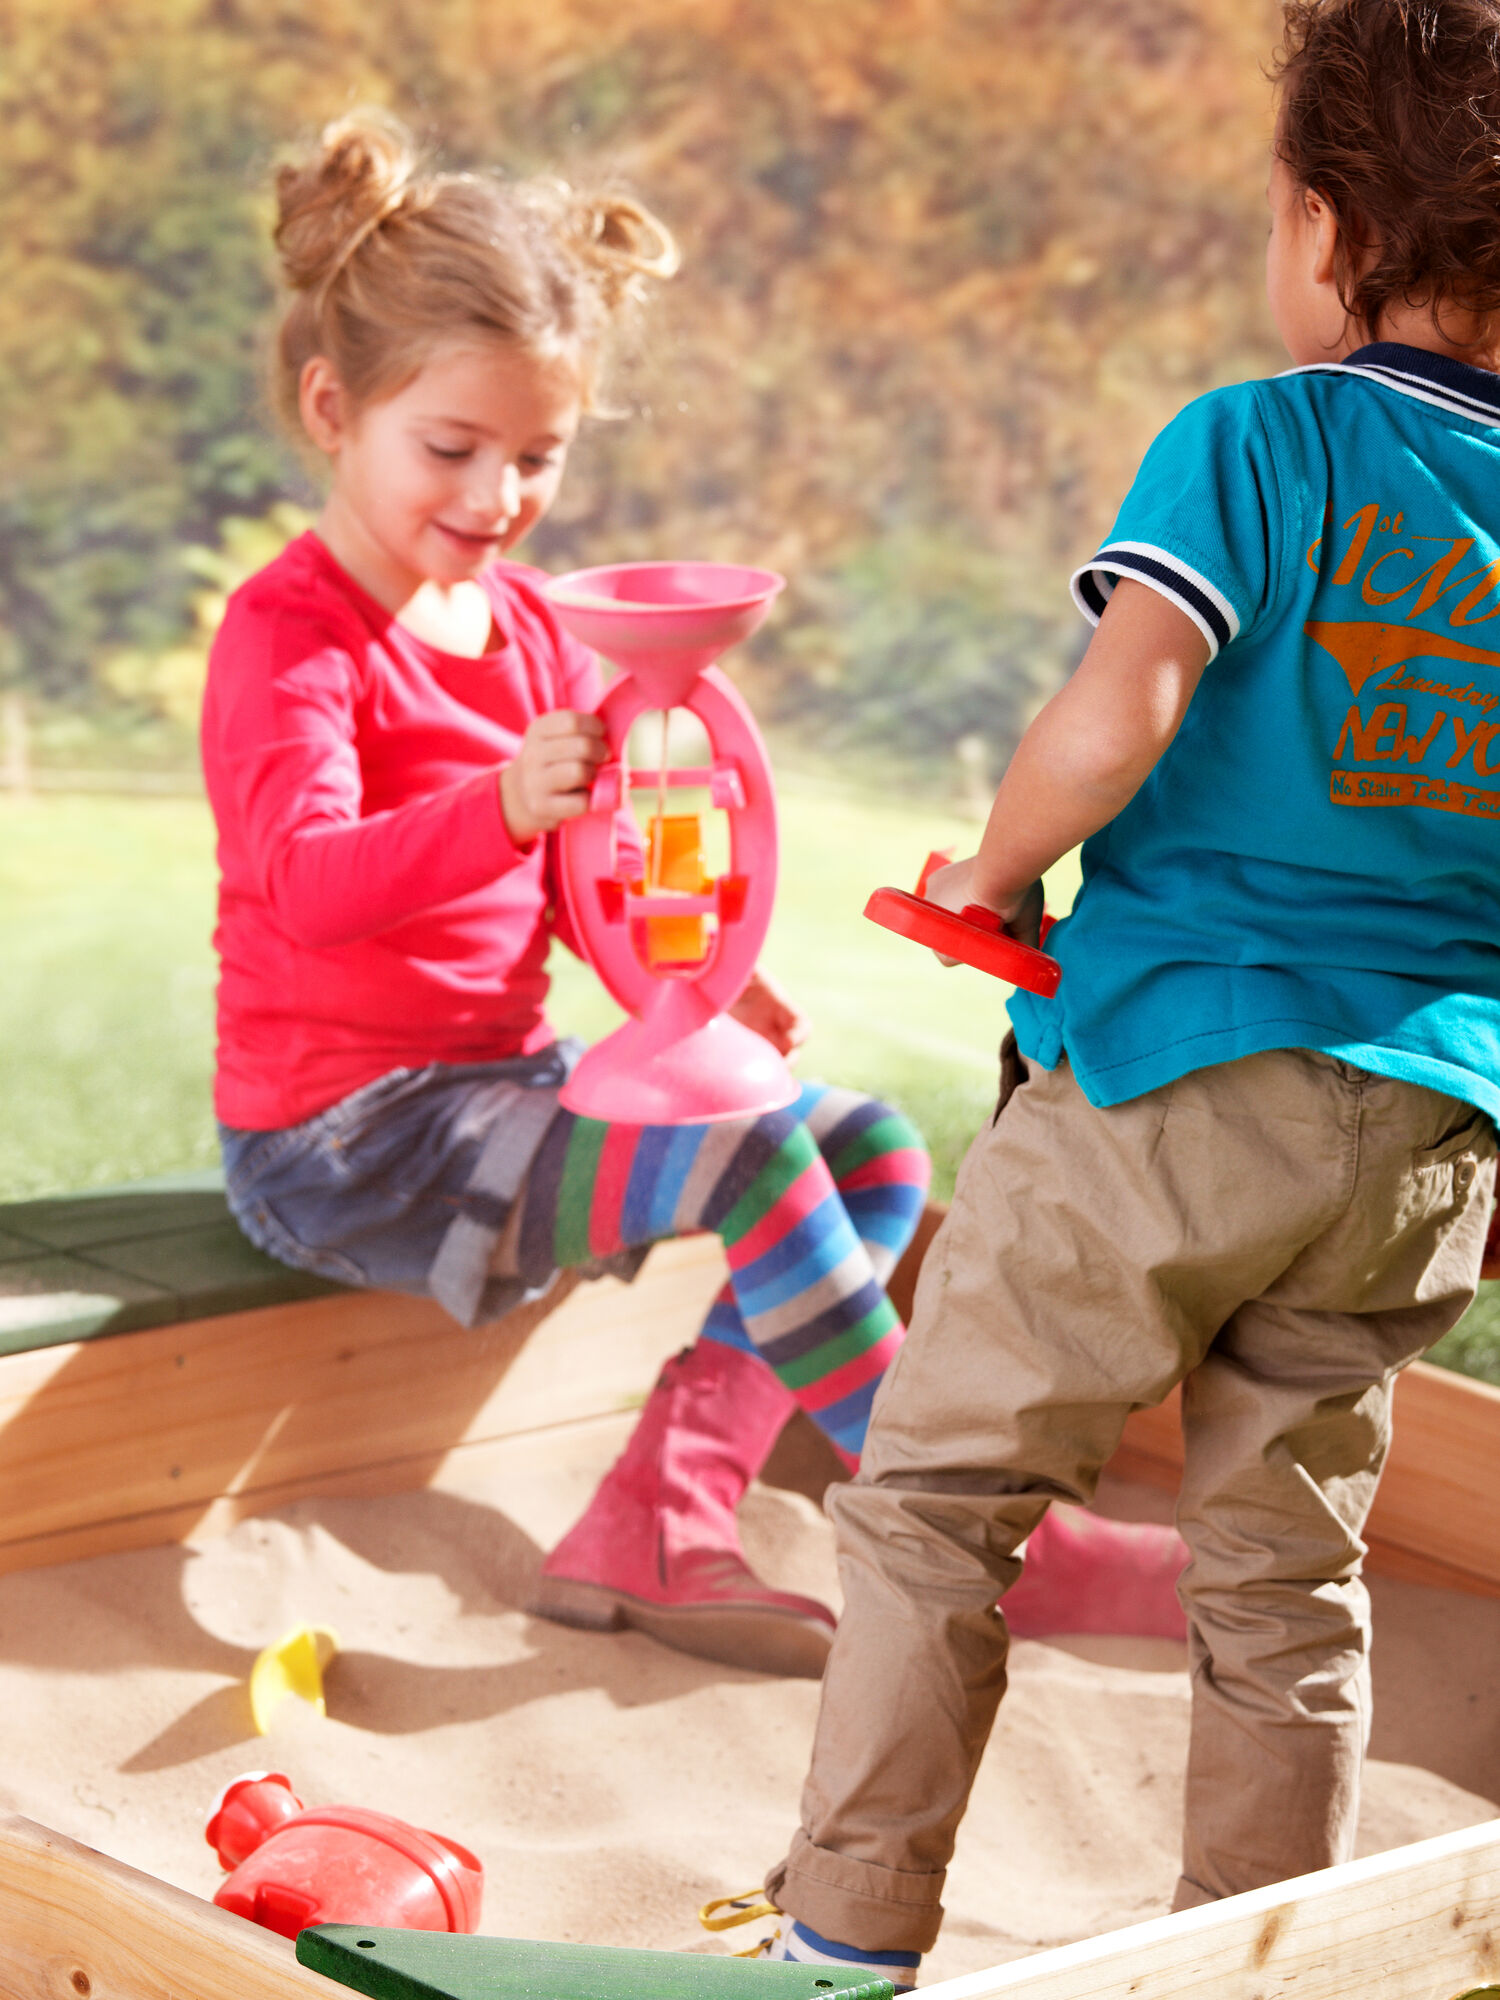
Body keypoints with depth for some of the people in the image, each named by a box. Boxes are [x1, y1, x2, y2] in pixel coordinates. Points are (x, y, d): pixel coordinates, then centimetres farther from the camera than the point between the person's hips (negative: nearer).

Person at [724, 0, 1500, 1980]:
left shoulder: (1256, 441, -9)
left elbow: (1116, 716, -22)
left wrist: (994, 870, -5)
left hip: (1174, 1082, -5)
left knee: (935, 1489, 9)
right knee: (1285, 1569, 15)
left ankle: (847, 1937, 12)